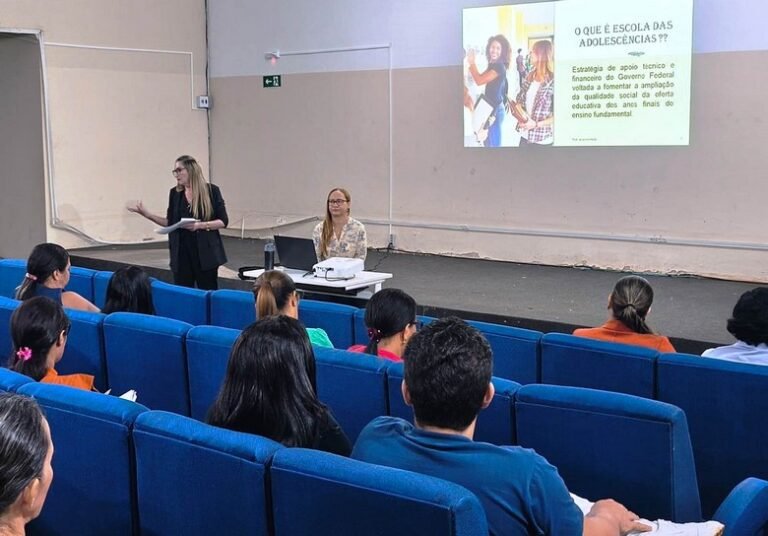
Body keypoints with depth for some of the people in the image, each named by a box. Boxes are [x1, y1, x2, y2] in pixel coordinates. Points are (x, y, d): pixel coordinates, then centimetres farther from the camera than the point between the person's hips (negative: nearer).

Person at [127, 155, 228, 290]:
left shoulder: (211, 191, -4)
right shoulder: (175, 193, 8)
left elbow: (223, 221, -5)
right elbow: (170, 223, 13)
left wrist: (200, 225, -18)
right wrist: (146, 213, 4)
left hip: (206, 253, -3)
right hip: (181, 253, 3)